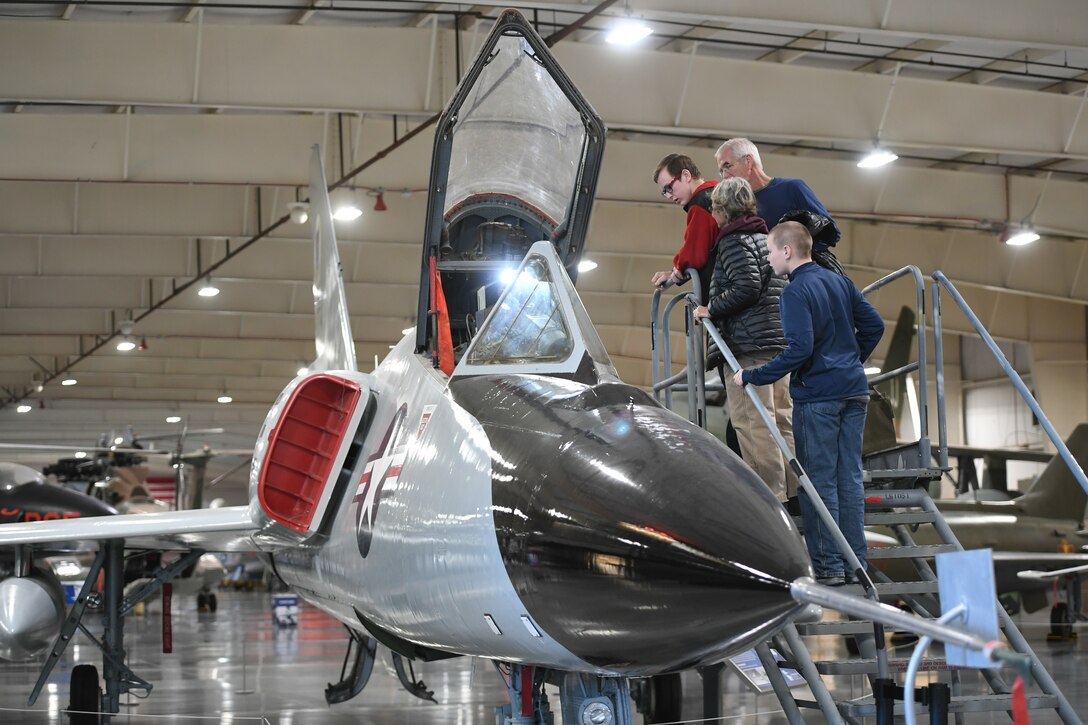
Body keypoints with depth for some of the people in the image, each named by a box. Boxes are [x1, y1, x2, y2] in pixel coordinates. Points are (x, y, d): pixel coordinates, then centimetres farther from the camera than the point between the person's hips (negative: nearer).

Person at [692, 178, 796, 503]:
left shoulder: (734, 240, -6)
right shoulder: (766, 237, 22)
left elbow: (746, 287, -18)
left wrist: (711, 309, -7)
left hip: (748, 343, -10)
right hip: (782, 339, 10)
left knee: (752, 423, -10)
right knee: (782, 421, 10)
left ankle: (770, 494, -14)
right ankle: (793, 490, 11)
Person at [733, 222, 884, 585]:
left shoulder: (795, 292, -13)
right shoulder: (839, 281, 11)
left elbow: (799, 349, -22)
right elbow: (874, 325, 13)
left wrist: (753, 377, -16)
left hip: (817, 396, -7)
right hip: (854, 391, 7)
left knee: (819, 481, -1)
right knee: (850, 478, 11)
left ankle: (828, 566, 1)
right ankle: (856, 561, 15)